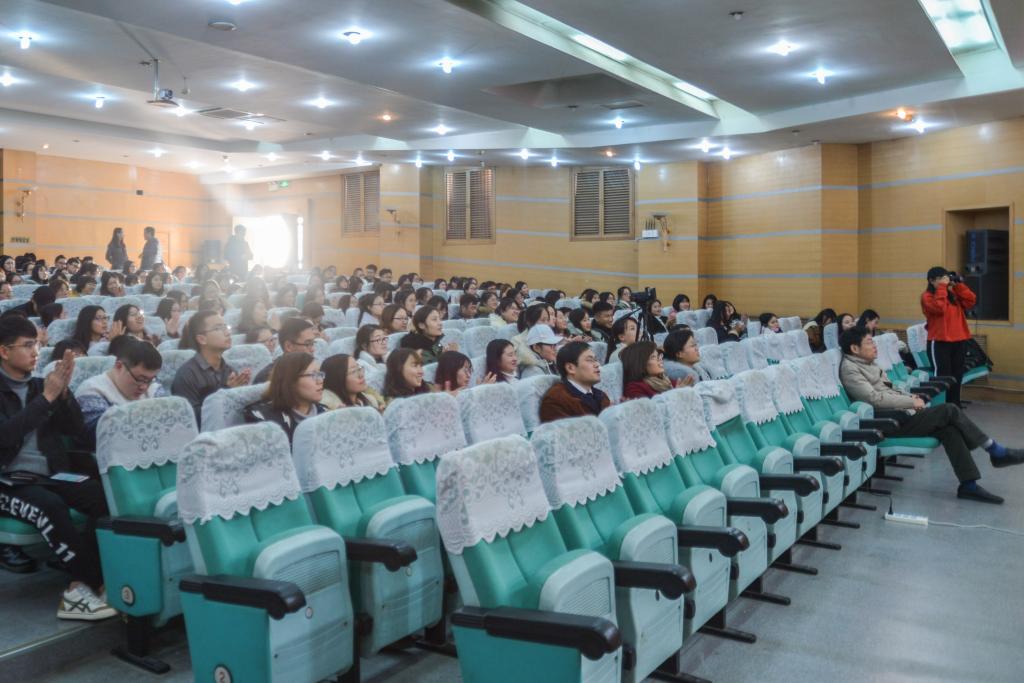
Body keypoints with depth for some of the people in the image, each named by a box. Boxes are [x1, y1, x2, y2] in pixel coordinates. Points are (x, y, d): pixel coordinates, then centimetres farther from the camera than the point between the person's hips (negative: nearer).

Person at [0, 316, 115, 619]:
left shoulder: (39, 385, 13)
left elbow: (76, 429, 7)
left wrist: (63, 392, -7)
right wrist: (47, 398, -18)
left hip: (51, 474, 5)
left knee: (104, 496, -24)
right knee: (51, 506, -36)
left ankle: (80, 587, -22)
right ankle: (99, 582, -25)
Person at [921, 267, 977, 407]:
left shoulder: (954, 294, 15)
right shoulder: (927, 296, -5)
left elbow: (971, 301, 3)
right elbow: (939, 307, -22)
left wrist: (959, 284, 0)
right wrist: (942, 288, -15)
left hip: (959, 341, 7)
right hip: (939, 342, -7)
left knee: (957, 374, 11)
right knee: (943, 375, -9)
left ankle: (954, 403, 20)